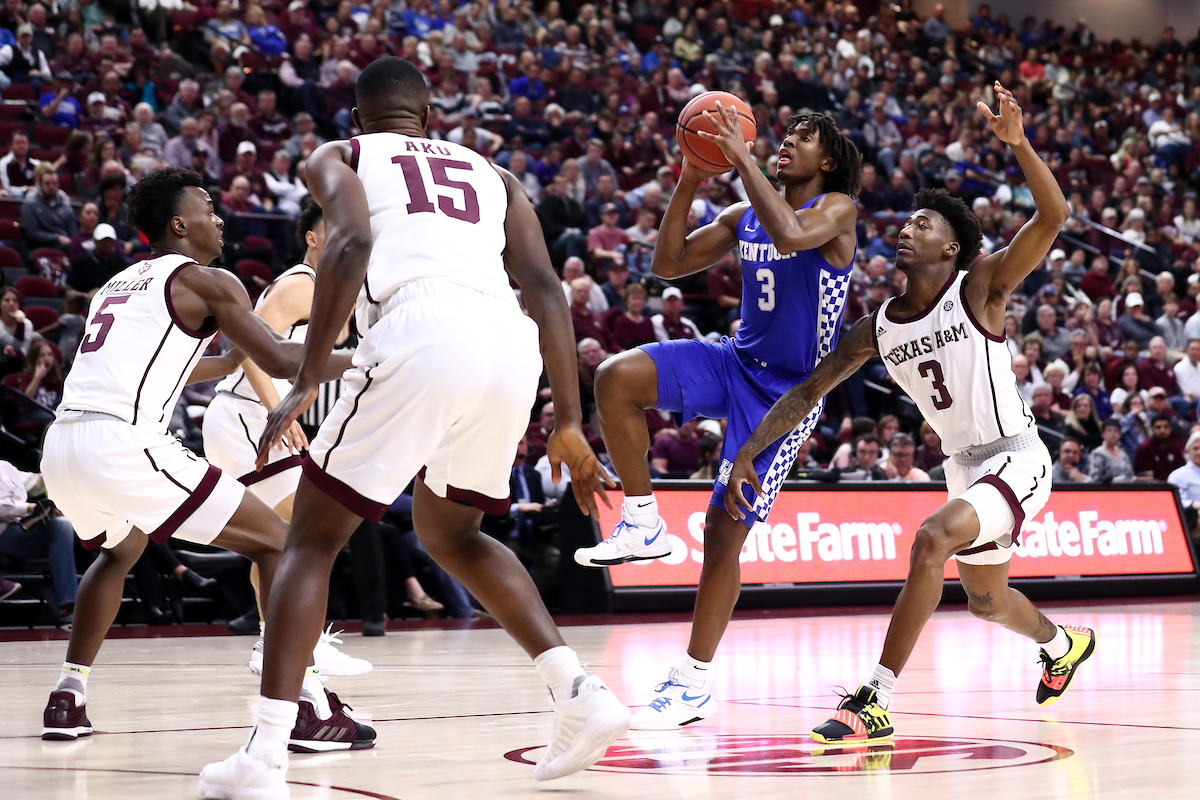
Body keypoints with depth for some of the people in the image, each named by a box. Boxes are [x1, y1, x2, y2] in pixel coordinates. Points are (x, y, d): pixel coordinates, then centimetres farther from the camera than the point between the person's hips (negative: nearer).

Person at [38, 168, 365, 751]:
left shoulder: (118, 285, 29)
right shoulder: (205, 282, 6)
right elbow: (280, 360, -2)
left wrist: (230, 361, 55)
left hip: (61, 446, 8)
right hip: (126, 443, -8)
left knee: (119, 550, 38)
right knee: (275, 541, 3)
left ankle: (67, 699, 28)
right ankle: (313, 711, -8)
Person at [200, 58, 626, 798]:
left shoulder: (340, 157, 21)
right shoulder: (492, 175, 32)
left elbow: (352, 243, -2)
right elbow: (545, 287, 18)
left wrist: (306, 383, -5)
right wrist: (569, 426, 16)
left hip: (421, 336, -4)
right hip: (511, 347, 5)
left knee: (313, 539, 10)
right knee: (451, 535, 29)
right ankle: (580, 694, 17)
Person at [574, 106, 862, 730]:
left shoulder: (838, 209, -8)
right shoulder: (744, 215, 10)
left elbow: (790, 235, -32)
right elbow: (667, 265, 7)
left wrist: (742, 159, -26)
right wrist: (687, 186, -5)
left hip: (788, 392, -6)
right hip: (735, 363, 6)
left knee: (724, 530, -8)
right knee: (616, 379, -22)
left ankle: (693, 684, 3)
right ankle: (643, 524, -7)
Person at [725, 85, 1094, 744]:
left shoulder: (980, 288, -13)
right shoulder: (877, 328, 2)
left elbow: (1053, 217, -26)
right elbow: (808, 392, 6)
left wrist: (1017, 143, -39)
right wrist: (747, 452, -4)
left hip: (1016, 458, -8)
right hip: (963, 466, 8)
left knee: (932, 540, -31)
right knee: (984, 599, 23)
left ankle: (876, 703, -31)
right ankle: (1063, 645, 59)